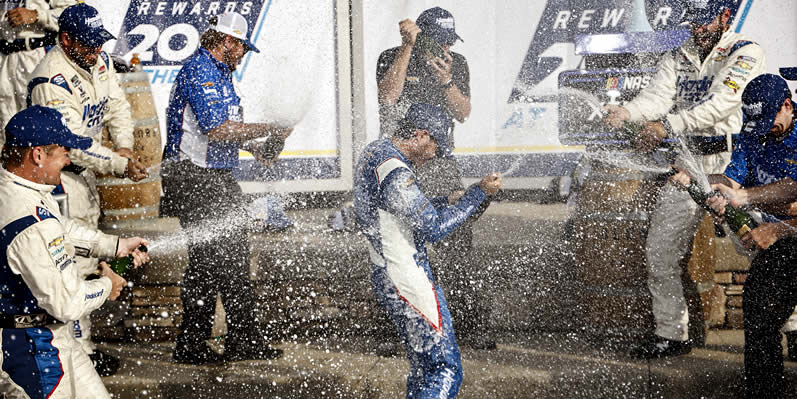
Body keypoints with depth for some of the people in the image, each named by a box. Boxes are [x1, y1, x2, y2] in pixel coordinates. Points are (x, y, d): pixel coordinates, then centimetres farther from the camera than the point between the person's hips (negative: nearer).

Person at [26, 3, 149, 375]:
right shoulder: (52, 82, -28)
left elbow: (116, 105, 7)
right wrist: (119, 166, -33)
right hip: (58, 174, -10)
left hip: (85, 169, 10)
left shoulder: (98, 61, -1)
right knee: (72, 259, -9)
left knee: (86, 250, 19)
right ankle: (81, 348, -3)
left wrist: (124, 146, -11)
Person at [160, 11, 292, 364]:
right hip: (194, 179, -11)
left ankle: (244, 339, 18)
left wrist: (255, 145, 14)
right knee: (206, 259, -8)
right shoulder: (198, 70, -14)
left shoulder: (221, 73, 19)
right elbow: (215, 128, -23)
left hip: (219, 177, 11)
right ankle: (190, 345, 0)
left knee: (234, 255, 12)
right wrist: (269, 130, -18)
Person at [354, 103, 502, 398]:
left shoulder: (373, 152, 11)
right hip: (406, 281, -11)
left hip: (385, 274, 11)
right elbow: (433, 229, -21)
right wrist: (480, 193, -15)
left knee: (424, 367, 18)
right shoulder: (394, 171, -21)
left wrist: (446, 203, 14)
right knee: (446, 369, -9)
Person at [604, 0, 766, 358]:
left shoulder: (747, 55, -2)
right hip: (687, 163, 5)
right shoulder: (677, 58, 15)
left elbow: (721, 103, -16)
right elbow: (659, 95, -2)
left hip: (731, 161, -5)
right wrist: (628, 111, -25)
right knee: (660, 248, -1)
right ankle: (671, 334, 10)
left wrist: (668, 126, -26)